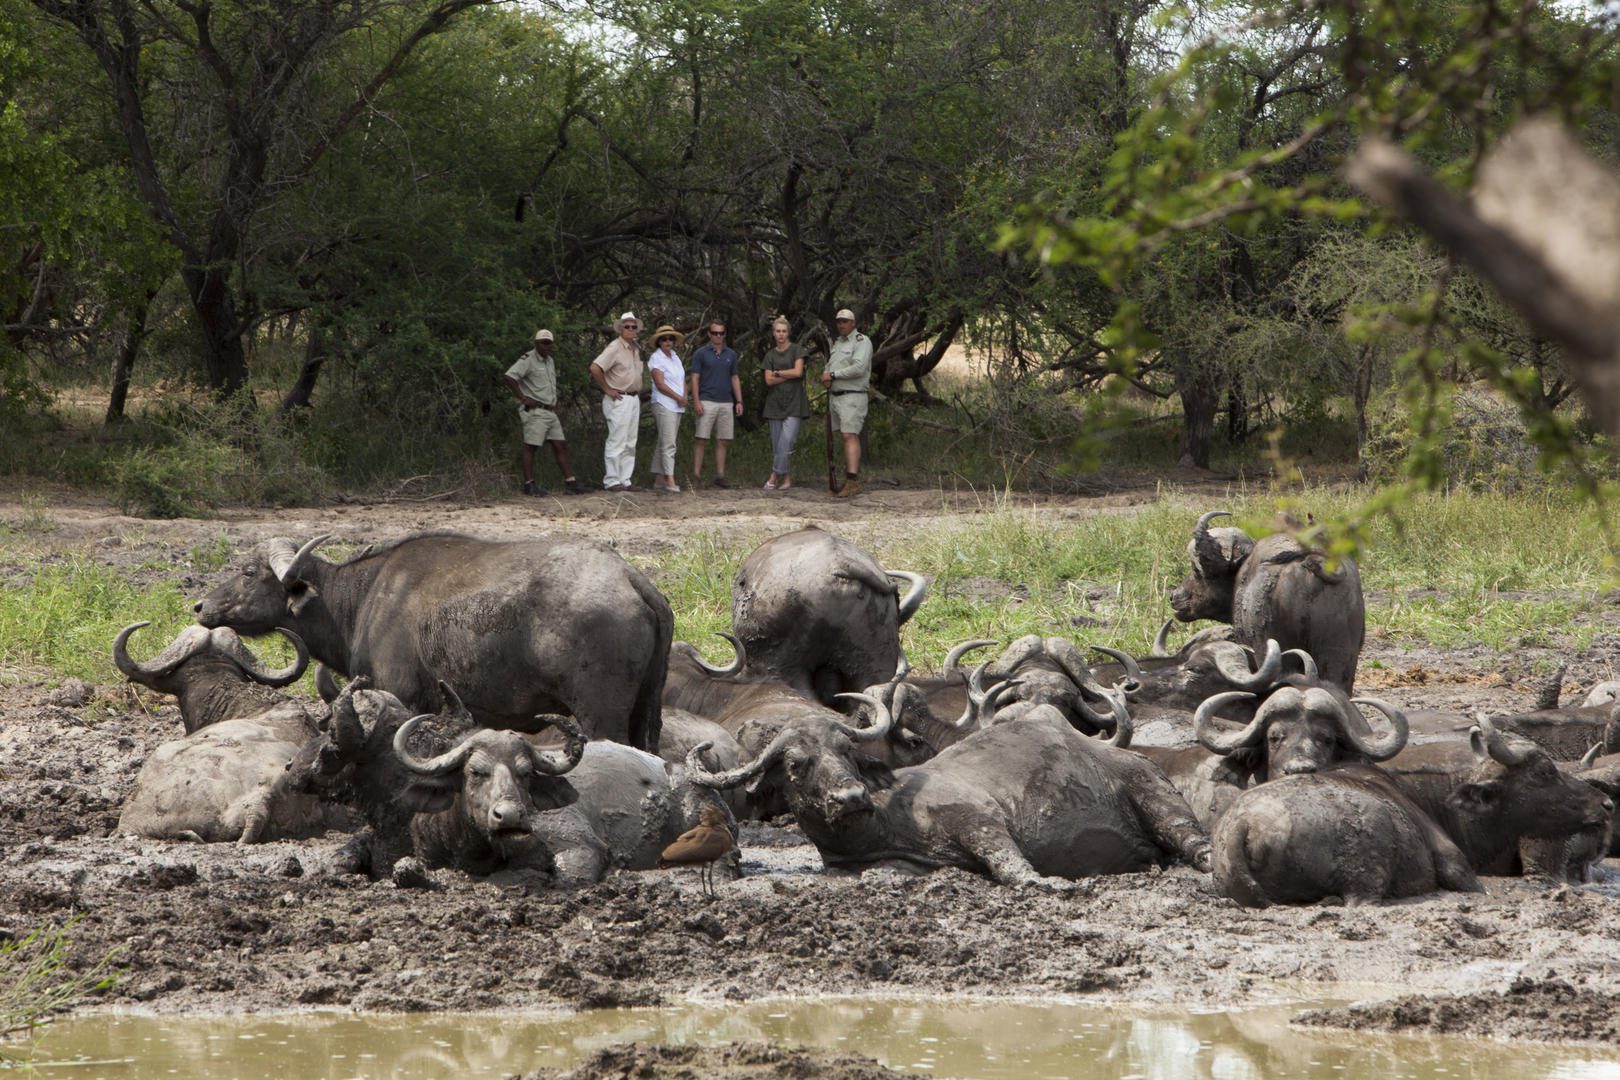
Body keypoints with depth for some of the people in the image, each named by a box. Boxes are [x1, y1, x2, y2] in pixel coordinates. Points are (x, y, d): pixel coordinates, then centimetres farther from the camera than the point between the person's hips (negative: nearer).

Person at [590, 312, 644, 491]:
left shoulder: (636, 349, 15)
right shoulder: (615, 347, -12)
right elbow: (595, 368, -22)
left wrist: (638, 392, 15)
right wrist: (607, 389, -16)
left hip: (634, 400, 9)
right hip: (618, 400, -9)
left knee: (630, 443, 9)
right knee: (617, 441, -9)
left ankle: (625, 480, 13)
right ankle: (611, 481, -6)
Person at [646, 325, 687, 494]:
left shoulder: (675, 357, 15)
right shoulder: (656, 358, -8)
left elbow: (682, 380, 19)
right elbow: (660, 384, -14)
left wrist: (685, 397, 0)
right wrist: (678, 397, -12)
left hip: (677, 406, 8)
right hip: (664, 404, -8)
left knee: (663, 445, 10)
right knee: (668, 444, -14)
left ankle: (658, 480, 13)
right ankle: (670, 482, -19)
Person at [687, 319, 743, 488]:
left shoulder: (731, 354, 13)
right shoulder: (701, 353, 0)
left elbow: (735, 379, 17)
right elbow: (694, 378, -3)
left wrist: (739, 401, 9)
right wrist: (696, 401, -12)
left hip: (726, 403, 4)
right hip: (706, 402, -4)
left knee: (722, 441, 4)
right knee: (700, 440, -7)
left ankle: (720, 476, 7)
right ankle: (696, 475, -7)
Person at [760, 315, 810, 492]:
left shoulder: (797, 350, 3)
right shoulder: (770, 355, 11)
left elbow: (798, 371, -9)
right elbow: (769, 380, 1)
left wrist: (778, 373, -1)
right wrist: (789, 375, -7)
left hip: (793, 402, -4)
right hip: (775, 402, 4)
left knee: (786, 440, -16)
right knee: (776, 444, 1)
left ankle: (775, 475, -12)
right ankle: (786, 478, 8)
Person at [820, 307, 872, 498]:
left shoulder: (862, 342, -7)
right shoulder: (837, 343, 19)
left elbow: (859, 368, -20)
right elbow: (830, 367, 24)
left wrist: (833, 375, -15)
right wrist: (825, 378, 0)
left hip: (853, 397, -8)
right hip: (835, 396, 8)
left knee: (850, 436, -16)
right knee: (846, 437, 8)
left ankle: (852, 482, -24)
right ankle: (851, 481, 10)